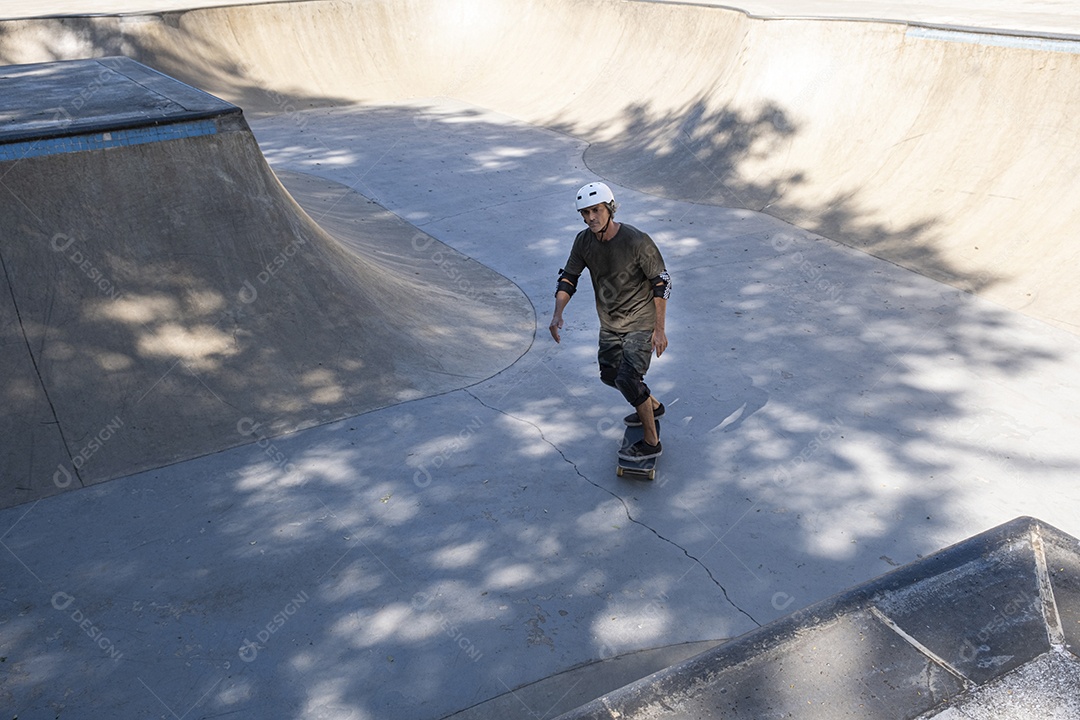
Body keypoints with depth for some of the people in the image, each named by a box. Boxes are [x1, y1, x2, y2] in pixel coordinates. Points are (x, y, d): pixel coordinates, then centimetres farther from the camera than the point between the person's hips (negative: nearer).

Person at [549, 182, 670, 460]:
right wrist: (558, 314, -17)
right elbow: (569, 278, 1)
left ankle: (651, 442, 2)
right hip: (610, 322, 7)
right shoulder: (584, 241, -8)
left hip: (641, 322, -7)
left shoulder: (637, 241, -24)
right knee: (609, 374, 18)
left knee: (627, 378, -15)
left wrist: (659, 329, -16)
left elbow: (661, 282, -16)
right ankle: (652, 406, 45)